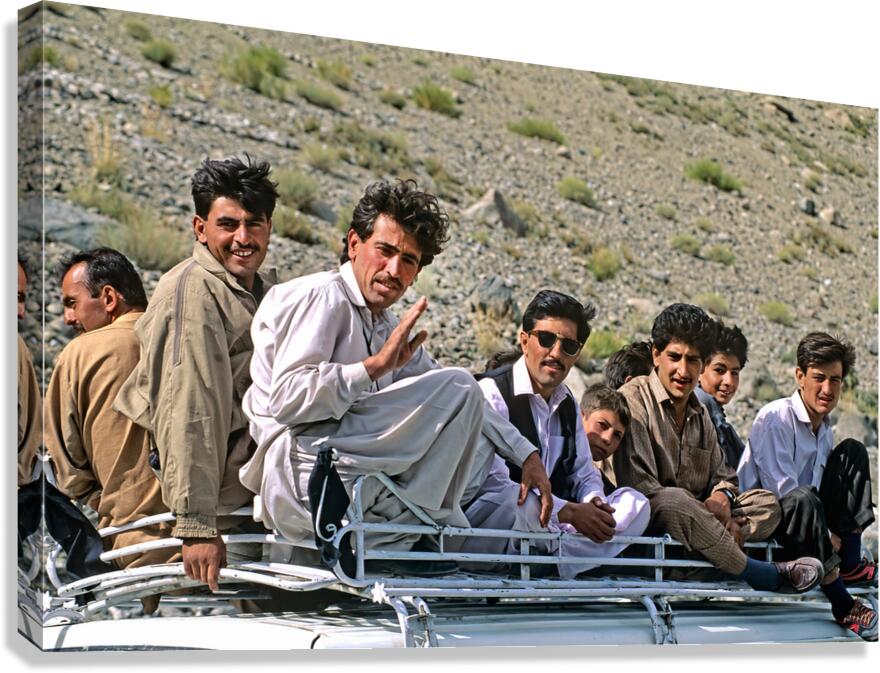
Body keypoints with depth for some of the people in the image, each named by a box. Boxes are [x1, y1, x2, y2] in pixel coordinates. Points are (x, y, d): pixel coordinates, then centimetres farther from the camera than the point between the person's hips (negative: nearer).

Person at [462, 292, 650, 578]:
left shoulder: (567, 404, 18)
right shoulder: (492, 393, -11)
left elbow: (585, 474, 19)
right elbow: (492, 485, -21)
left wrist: (593, 500, -8)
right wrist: (570, 512, -24)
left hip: (548, 526, 8)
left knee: (634, 502, -9)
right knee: (515, 499, -41)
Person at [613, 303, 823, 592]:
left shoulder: (701, 416, 19)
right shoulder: (634, 399, -8)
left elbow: (722, 476, 22)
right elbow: (638, 486, -17)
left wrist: (721, 498, -5)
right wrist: (705, 514, -18)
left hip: (689, 519, 8)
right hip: (645, 520, -8)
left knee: (767, 503, 2)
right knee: (675, 501, -37)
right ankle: (770, 576, -19)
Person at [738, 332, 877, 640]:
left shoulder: (825, 430, 11)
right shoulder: (775, 418, -15)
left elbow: (825, 492, 10)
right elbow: (782, 490, -22)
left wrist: (834, 534, -8)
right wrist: (827, 537, -19)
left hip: (805, 522, 8)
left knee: (853, 451, 3)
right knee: (803, 500, -40)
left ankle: (850, 565, -5)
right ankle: (843, 606, -28)